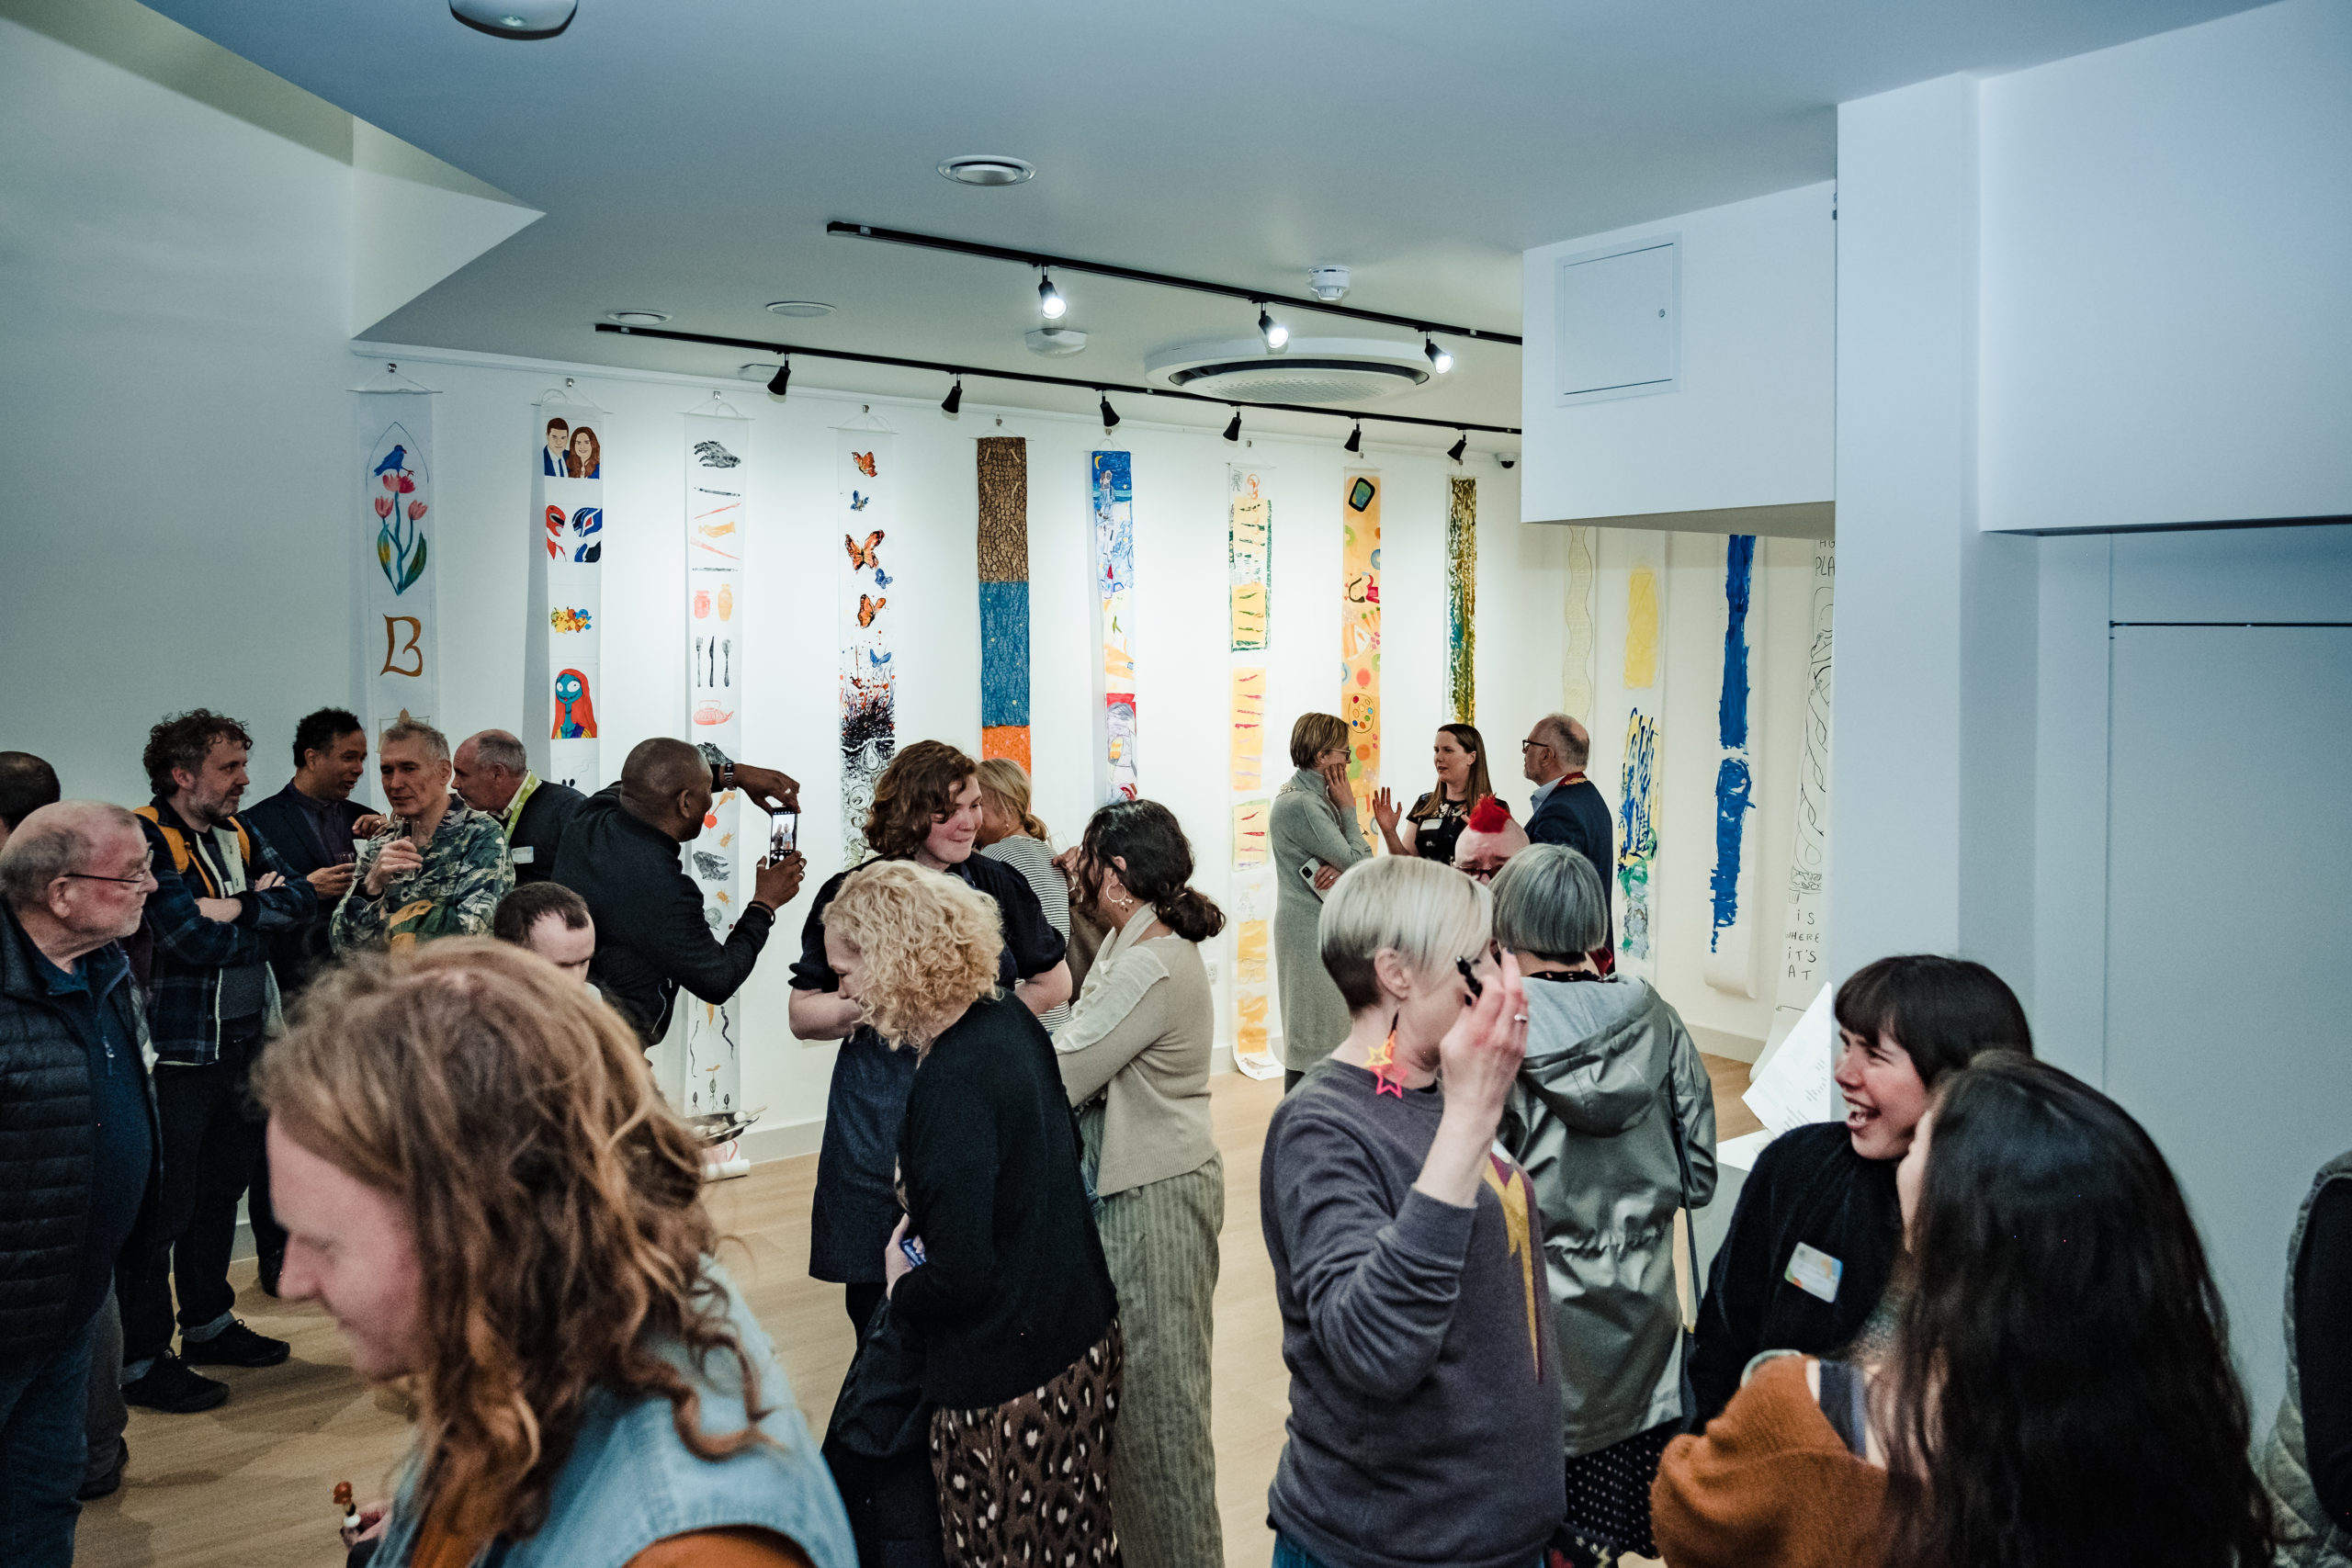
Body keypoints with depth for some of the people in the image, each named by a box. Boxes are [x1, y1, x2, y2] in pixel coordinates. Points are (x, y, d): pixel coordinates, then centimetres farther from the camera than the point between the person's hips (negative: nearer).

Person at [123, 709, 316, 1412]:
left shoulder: (238, 836, 10)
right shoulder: (144, 840, -14)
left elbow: (301, 900, -2)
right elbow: (194, 937, -23)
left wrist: (239, 909, -18)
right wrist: (265, 910, -8)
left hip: (243, 1044, 8)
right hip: (176, 1054, -8)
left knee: (221, 1189, 19)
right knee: (163, 1204, -2)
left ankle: (208, 1324, 34)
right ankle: (141, 1359, 9)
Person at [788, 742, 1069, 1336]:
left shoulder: (998, 885, 6)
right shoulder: (852, 894, 1)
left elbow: (1054, 984, 15)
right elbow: (803, 1015, 1)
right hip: (880, 1123, -1)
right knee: (876, 1295, 4)